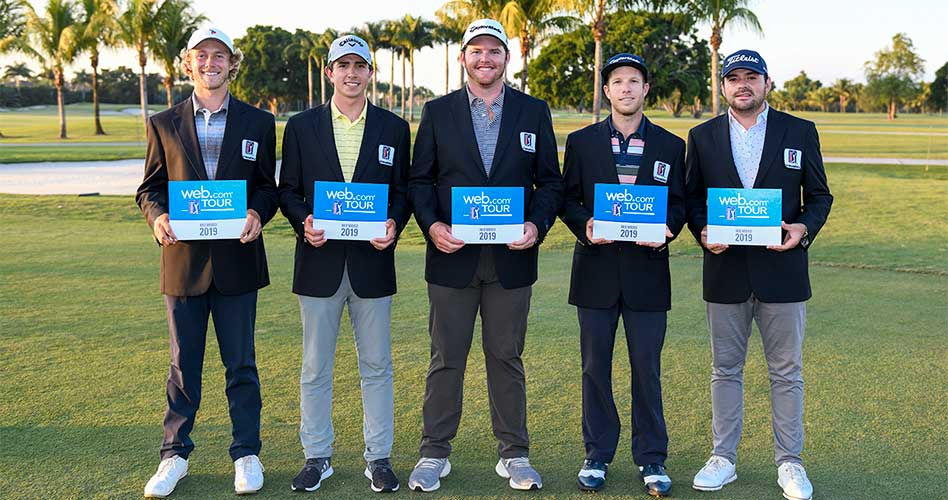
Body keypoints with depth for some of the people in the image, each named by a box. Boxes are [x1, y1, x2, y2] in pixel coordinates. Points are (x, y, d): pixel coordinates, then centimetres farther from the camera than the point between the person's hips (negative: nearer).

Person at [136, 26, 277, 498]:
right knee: (183, 364, 10)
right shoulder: (164, 124, 7)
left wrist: (257, 214, -15)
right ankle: (174, 455, 23)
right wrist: (158, 217, -14)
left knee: (241, 363, 8)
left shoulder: (259, 123, 6)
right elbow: (150, 187, 8)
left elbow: (268, 186, 6)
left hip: (236, 260, -1)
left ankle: (246, 453, 20)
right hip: (183, 259, 1)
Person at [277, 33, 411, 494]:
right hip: (319, 262, 0)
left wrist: (394, 225, -13)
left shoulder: (394, 128, 6)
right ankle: (316, 457, 21)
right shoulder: (301, 126, 5)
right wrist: (303, 222, -13)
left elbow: (403, 191, 7)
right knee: (315, 369, 8)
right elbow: (287, 190, 6)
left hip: (372, 262, 0)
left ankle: (379, 457, 20)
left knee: (376, 367, 8)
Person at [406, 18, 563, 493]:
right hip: (452, 255, 0)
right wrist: (431, 225, -12)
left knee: (506, 357, 9)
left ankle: (513, 454, 21)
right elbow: (419, 180, 5)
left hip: (511, 256, 1)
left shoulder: (534, 112, 6)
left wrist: (537, 225, -10)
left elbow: (550, 181, 7)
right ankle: (435, 453, 18)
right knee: (446, 359, 6)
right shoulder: (437, 112, 5)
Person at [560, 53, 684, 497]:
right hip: (596, 269, 0)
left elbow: (679, 203, 7)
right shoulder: (582, 141, 6)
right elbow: (567, 199, 6)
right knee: (595, 366, 7)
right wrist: (584, 225, -14)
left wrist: (666, 230, -14)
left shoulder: (671, 146, 7)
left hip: (647, 268, 0)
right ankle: (597, 455, 20)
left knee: (647, 368, 5)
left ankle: (651, 459, 18)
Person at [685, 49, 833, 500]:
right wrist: (703, 232, -11)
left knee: (787, 373, 6)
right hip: (725, 268, 1)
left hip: (781, 266, -1)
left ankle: (789, 463, 19)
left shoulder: (800, 132, 3)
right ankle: (723, 458, 21)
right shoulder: (702, 136, 7)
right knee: (725, 369, 10)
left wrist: (804, 228, -14)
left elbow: (819, 195, 6)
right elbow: (691, 196, 8)